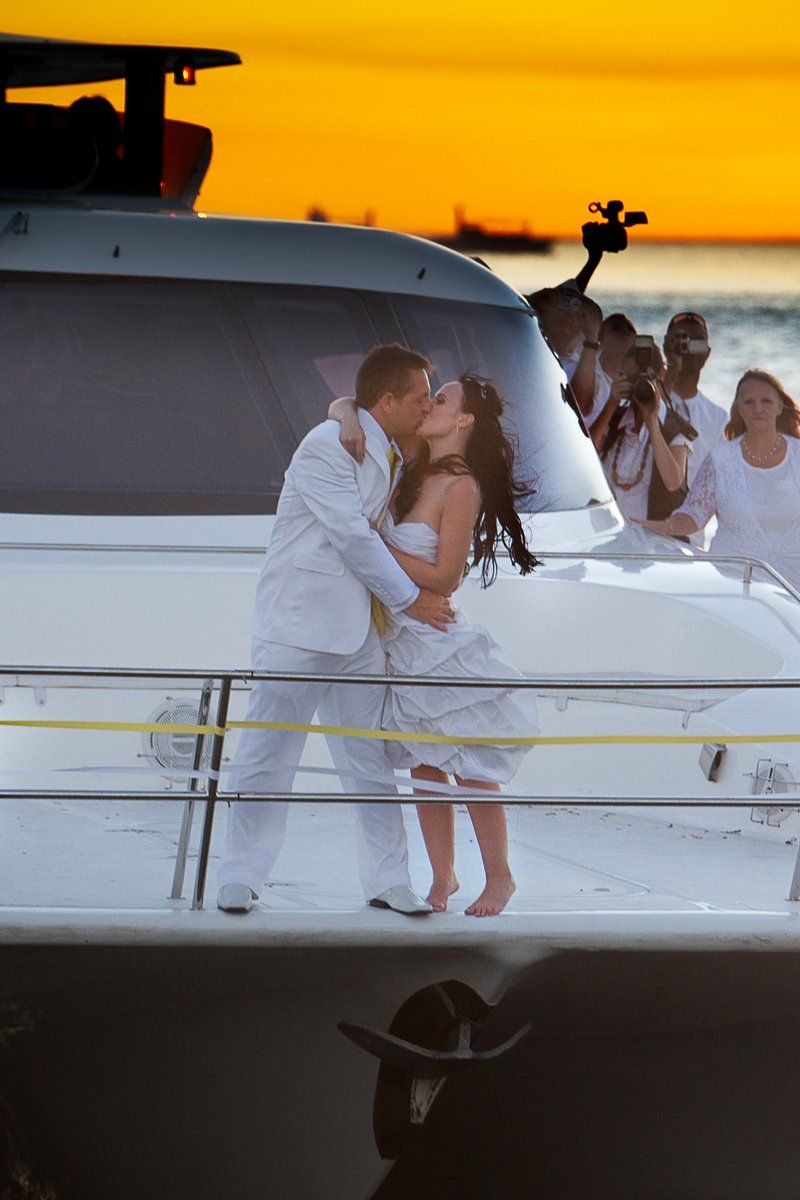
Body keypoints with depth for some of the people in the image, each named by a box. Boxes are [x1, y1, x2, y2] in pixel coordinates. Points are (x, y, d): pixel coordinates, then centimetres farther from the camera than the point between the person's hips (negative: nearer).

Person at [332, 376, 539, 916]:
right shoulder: (413, 460, 4)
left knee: (472, 771, 0)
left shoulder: (461, 487, -16)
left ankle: (500, 877, 14)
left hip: (441, 641, -7)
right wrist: (348, 416, -12)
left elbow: (445, 578, -16)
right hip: (403, 640, 7)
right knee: (426, 767, 11)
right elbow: (345, 405, 11)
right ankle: (443, 876, 21)